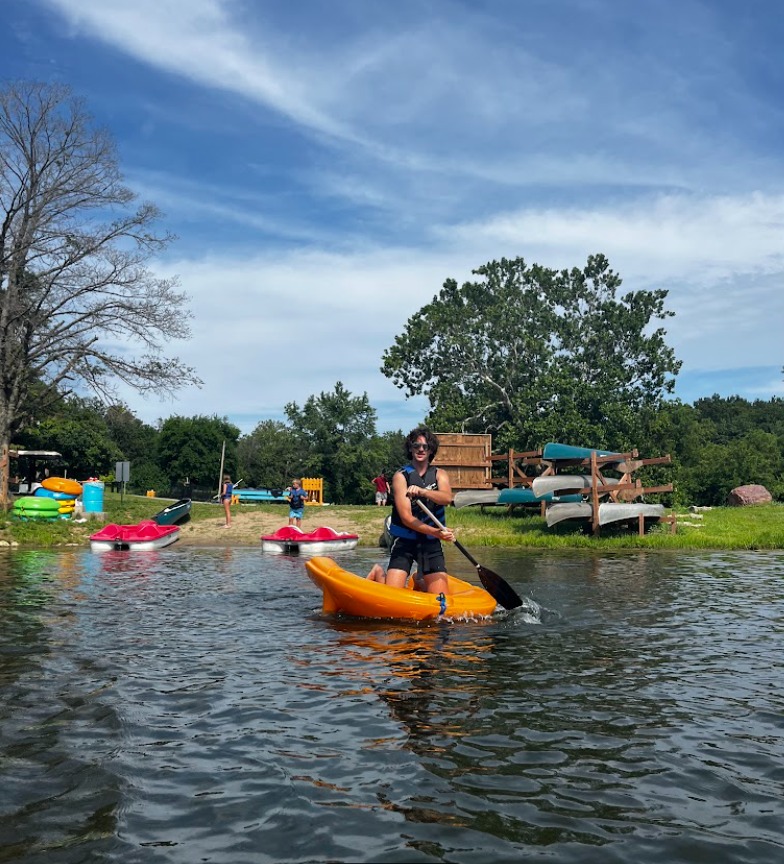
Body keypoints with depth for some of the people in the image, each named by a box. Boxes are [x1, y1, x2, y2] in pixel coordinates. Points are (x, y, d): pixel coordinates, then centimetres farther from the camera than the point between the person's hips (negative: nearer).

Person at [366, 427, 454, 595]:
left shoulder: (439, 474, 6)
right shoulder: (401, 476, -5)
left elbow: (447, 498, -18)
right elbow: (406, 518, -15)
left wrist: (422, 491, -36)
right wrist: (436, 533, -26)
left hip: (431, 544, 3)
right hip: (404, 542, -3)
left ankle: (421, 581, 29)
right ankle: (379, 574, 21)